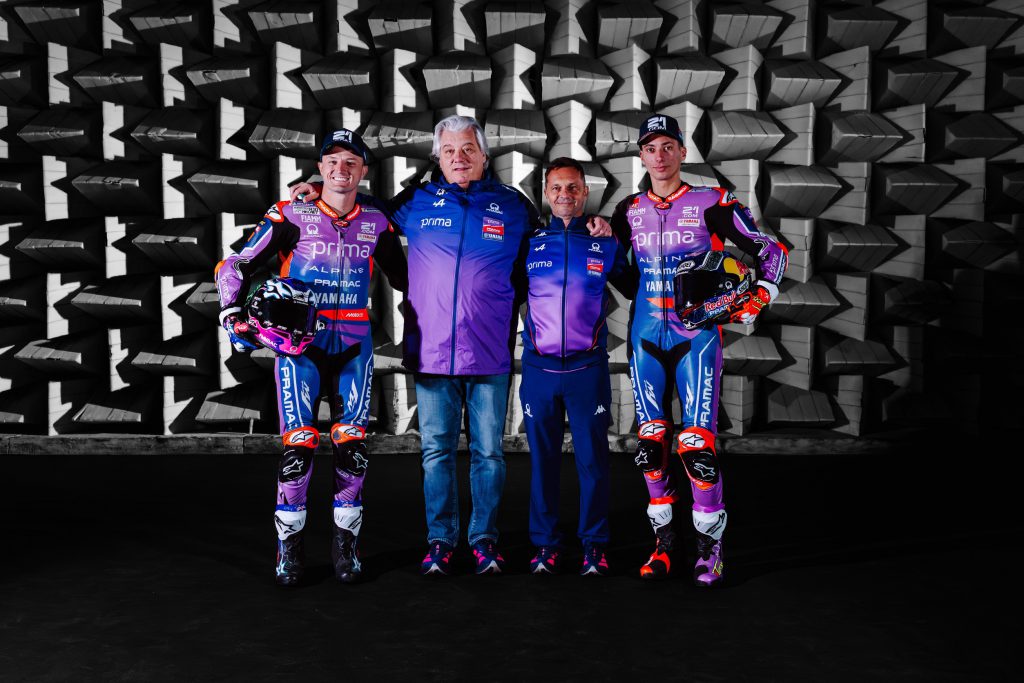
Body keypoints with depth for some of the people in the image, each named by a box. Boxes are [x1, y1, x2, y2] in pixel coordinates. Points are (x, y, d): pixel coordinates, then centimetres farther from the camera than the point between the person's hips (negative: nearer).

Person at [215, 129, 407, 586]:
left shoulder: (376, 221, 4)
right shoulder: (291, 215, -5)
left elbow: (401, 276, 17)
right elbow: (236, 265, -2)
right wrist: (232, 315, -14)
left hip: (354, 346, 3)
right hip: (299, 342, -2)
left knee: (352, 445, 0)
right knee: (298, 446, -7)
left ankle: (346, 544, 16)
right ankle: (289, 545, 11)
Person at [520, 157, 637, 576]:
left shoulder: (605, 244, 5)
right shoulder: (529, 243, 7)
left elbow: (636, 290, 16)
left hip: (588, 368, -1)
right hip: (538, 368, 1)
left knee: (593, 458, 2)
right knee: (542, 458, 7)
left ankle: (595, 545, 15)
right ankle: (545, 544, 18)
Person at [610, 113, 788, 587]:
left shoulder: (711, 204, -3)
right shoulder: (629, 211, 9)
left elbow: (770, 250, 2)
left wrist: (757, 302, -7)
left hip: (697, 334, -3)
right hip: (646, 336, 4)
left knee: (697, 445, -9)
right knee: (650, 443, 3)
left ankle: (710, 543, 8)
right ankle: (664, 538, 19)